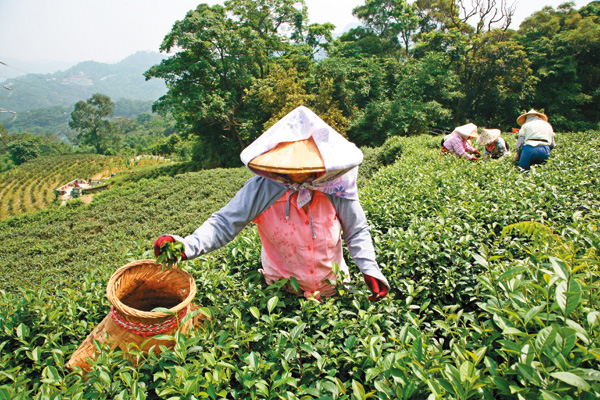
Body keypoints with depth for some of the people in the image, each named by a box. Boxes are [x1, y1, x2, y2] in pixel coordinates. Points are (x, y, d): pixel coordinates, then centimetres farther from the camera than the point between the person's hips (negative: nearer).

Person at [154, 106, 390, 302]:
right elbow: (224, 223, -22)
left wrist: (370, 270, -16)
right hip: (283, 291, -1)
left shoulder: (335, 188, -19)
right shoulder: (262, 188, -23)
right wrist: (187, 246, -38)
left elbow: (357, 231, -6)